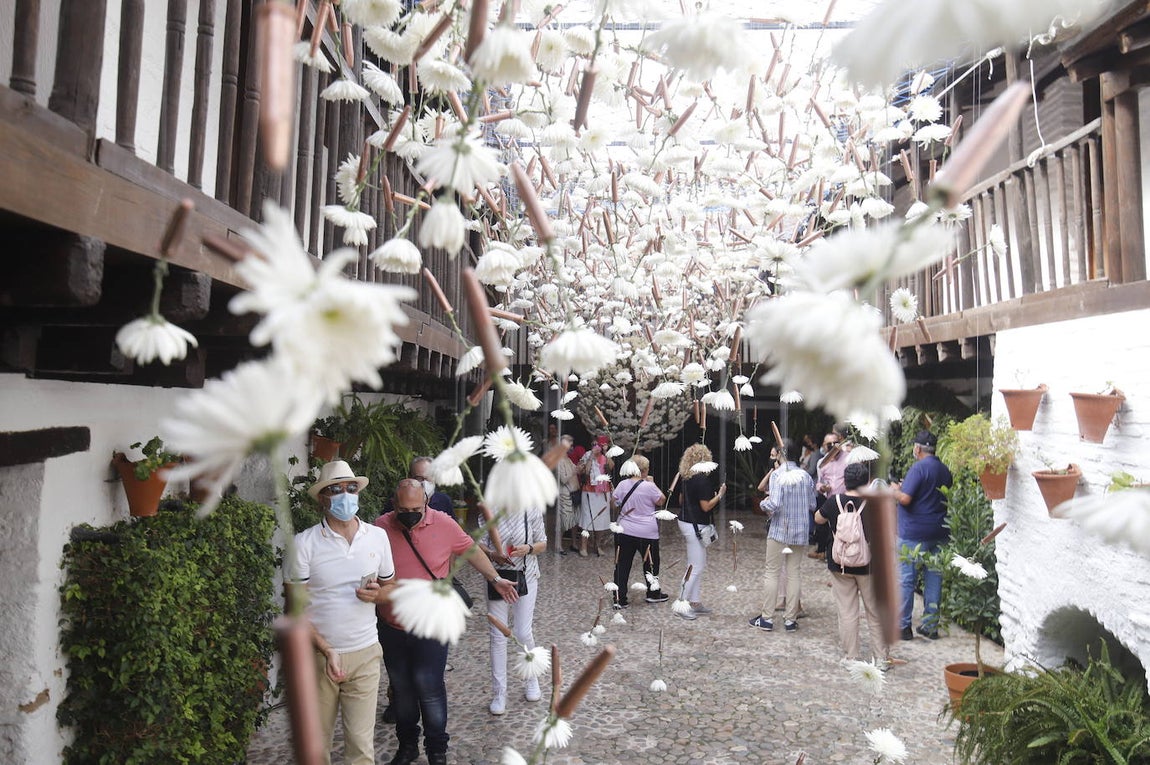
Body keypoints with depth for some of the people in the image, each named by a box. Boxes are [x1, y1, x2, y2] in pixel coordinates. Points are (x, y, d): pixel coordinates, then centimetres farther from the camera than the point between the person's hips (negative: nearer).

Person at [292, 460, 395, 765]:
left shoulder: (377, 536, 3)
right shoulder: (305, 542, -6)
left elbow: (390, 586, 13)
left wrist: (377, 594, -10)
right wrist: (326, 651, -15)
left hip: (365, 654, 2)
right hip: (318, 654, -1)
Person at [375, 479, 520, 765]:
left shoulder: (444, 524, -12)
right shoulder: (381, 527, -10)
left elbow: (470, 550, 4)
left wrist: (496, 579, 6)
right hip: (392, 627, 2)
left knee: (429, 687, 1)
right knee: (401, 688, 16)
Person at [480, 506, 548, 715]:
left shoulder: (532, 511, -8)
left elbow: (542, 544, 1)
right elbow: (480, 543, 1)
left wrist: (528, 548, -19)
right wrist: (492, 554, -19)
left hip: (526, 577, -1)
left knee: (523, 633, 4)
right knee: (498, 635, 5)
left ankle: (531, 678, 33)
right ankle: (499, 693, 18)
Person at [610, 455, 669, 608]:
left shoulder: (622, 484, -3)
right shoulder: (649, 486, -15)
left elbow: (614, 503, 8)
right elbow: (662, 500, -1)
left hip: (624, 531, 3)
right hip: (647, 533, -3)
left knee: (622, 564, 8)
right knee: (650, 562, 17)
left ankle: (619, 599, 8)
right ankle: (653, 594, 32)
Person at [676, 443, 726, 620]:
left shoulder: (686, 477, 7)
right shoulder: (702, 478, -18)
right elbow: (706, 506, -19)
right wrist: (720, 494, -6)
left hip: (685, 521, 9)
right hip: (695, 525, -9)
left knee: (698, 565, 17)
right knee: (696, 567, -3)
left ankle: (695, 603, 24)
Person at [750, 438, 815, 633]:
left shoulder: (778, 474, -15)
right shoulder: (805, 476, 0)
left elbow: (774, 505, -22)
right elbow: (812, 506, 6)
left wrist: (763, 503, -2)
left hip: (780, 530, -4)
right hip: (800, 531, 4)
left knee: (772, 572, 5)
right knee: (793, 573, 10)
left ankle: (767, 618, 9)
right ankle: (790, 619, 14)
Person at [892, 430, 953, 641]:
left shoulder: (918, 468, -15)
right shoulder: (944, 469, 9)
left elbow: (905, 499, -22)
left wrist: (895, 489, -1)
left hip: (914, 534, -7)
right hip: (939, 533, 7)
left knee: (906, 579, 0)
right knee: (934, 578, 11)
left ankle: (902, 626, 4)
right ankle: (931, 625, 17)